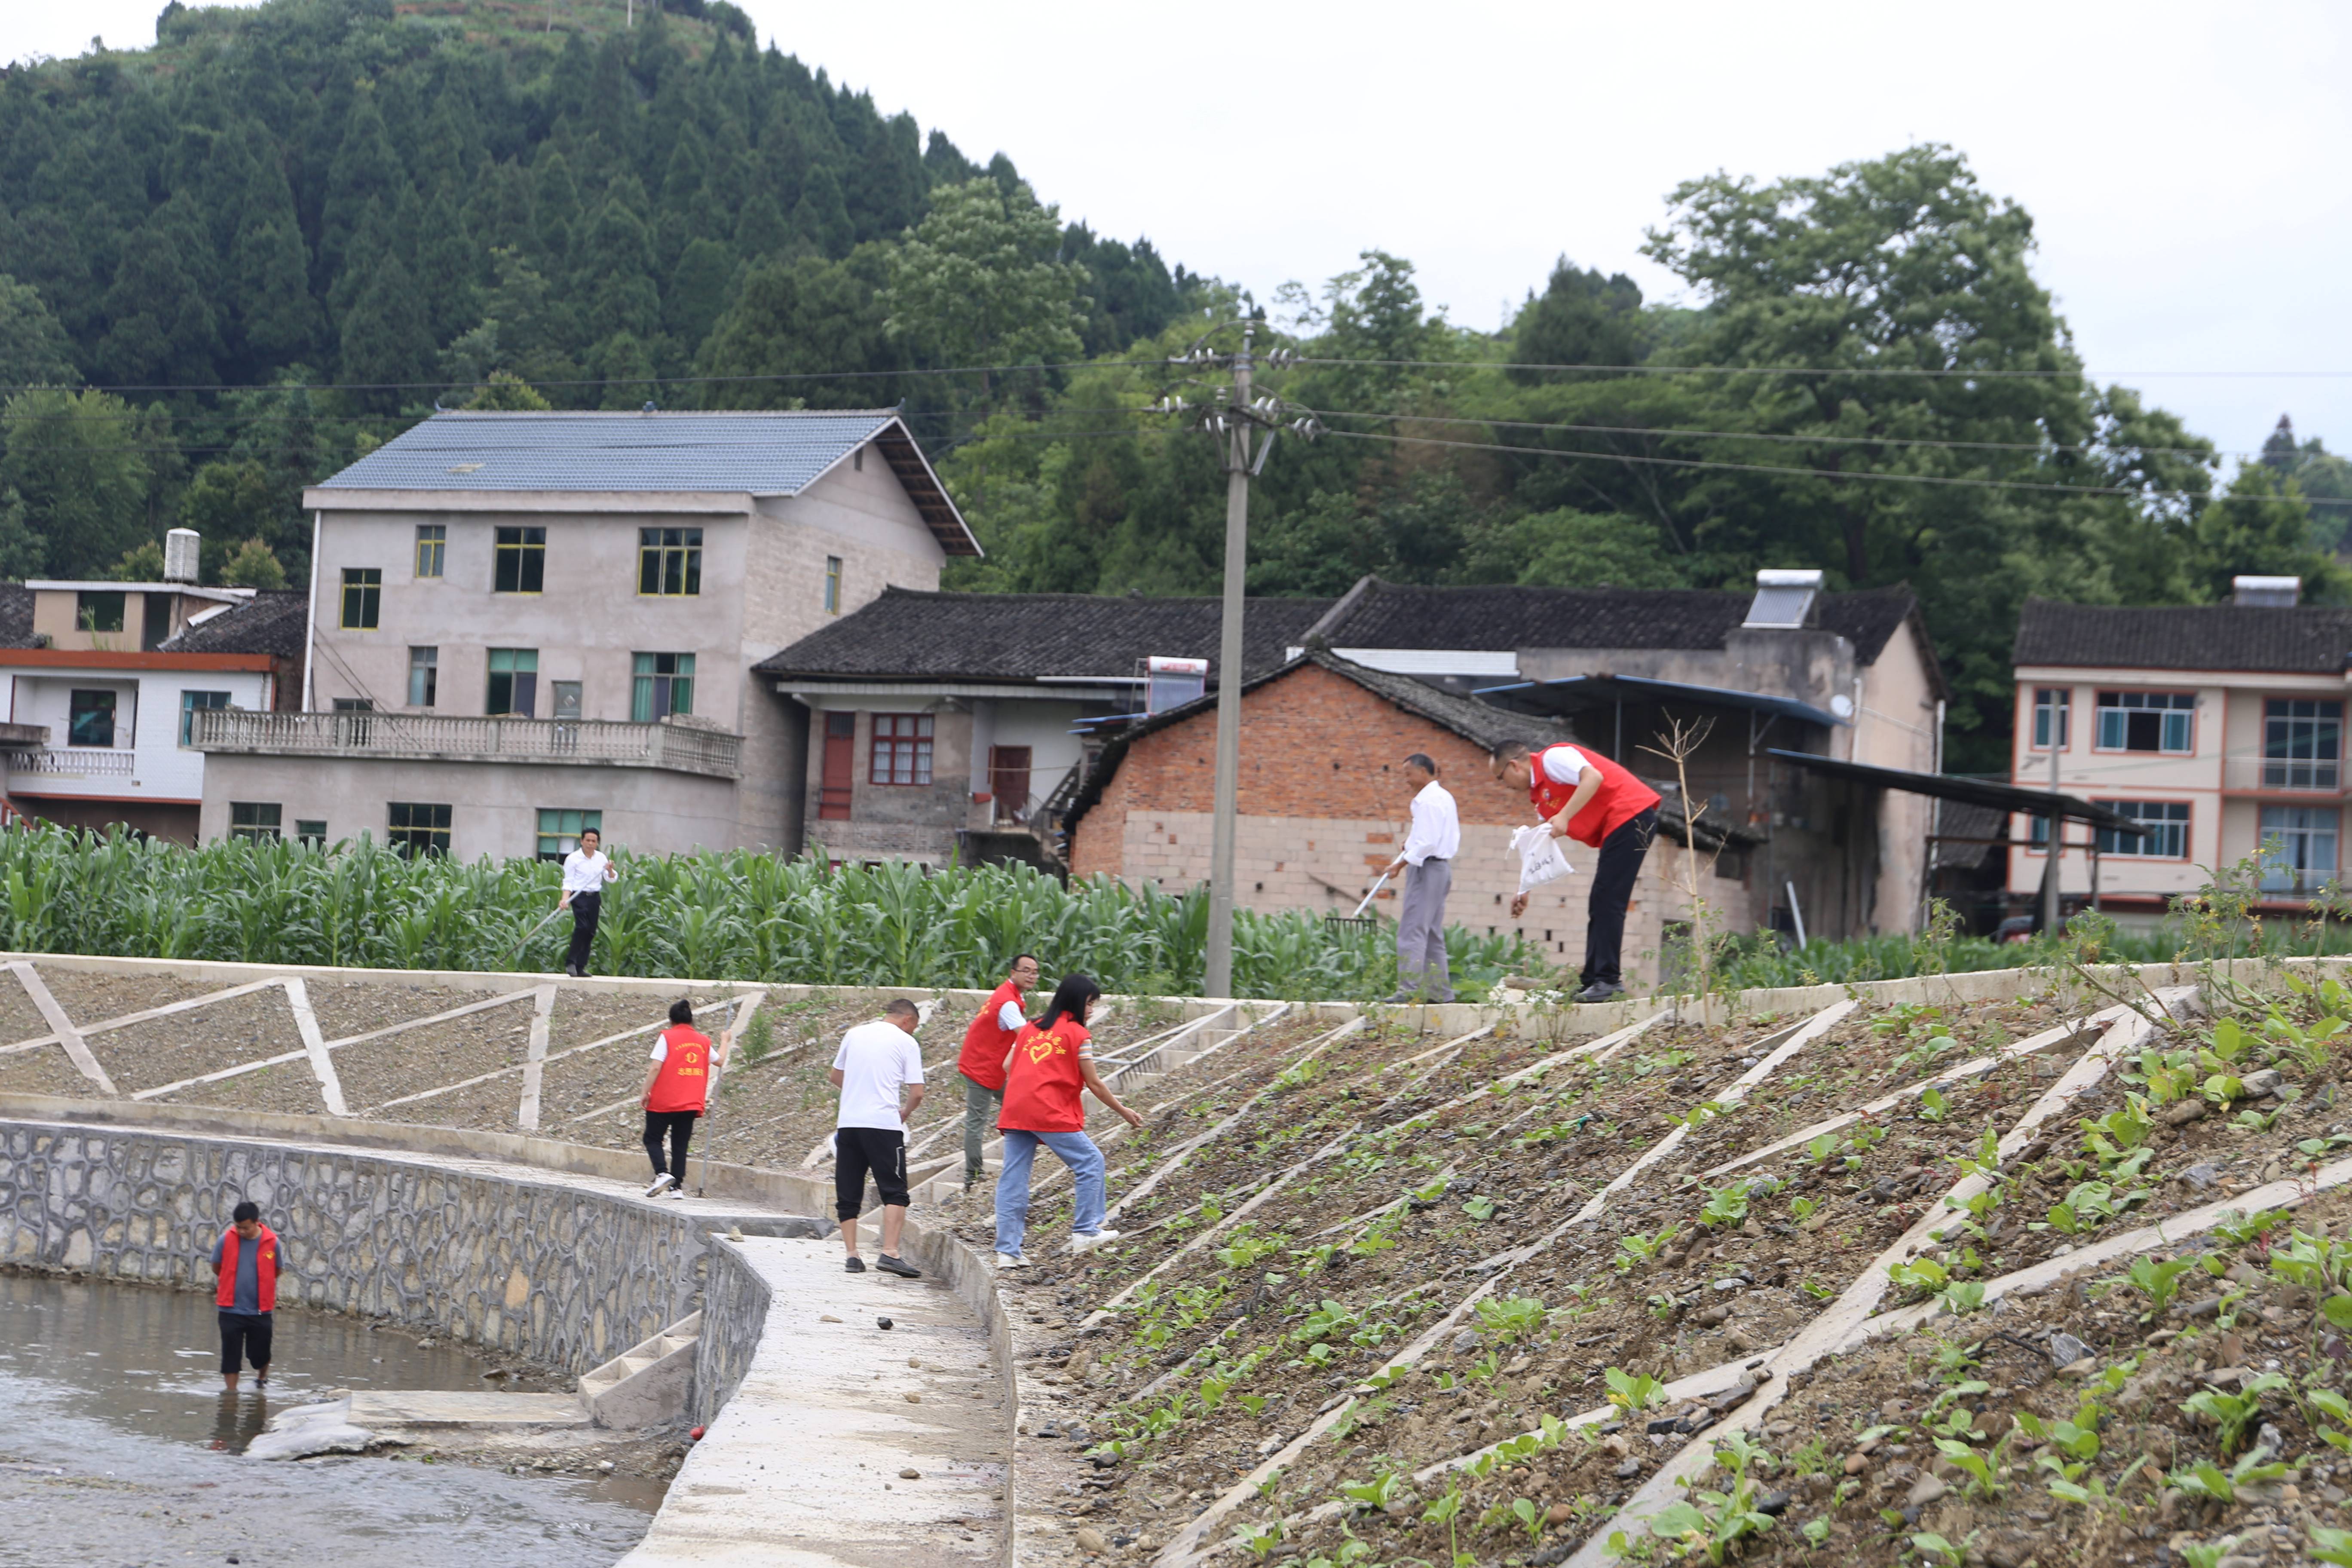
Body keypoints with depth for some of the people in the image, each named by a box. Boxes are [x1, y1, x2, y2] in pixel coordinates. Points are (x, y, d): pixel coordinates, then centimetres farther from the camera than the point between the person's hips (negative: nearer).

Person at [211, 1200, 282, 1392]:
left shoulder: (272, 1242, -8)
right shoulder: (226, 1240, -9)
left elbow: (275, 1272, 7)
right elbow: (217, 1269, 7)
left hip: (260, 1311, 0)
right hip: (231, 1310, 0)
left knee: (260, 1354, 11)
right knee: (231, 1356, 4)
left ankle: (262, 1377, 41)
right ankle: (231, 1394, 17)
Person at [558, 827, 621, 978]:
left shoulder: (601, 858, 11)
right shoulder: (573, 858, -2)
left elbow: (612, 879, 11)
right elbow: (568, 881, -3)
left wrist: (610, 870, -11)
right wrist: (565, 899, -16)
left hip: (595, 898, 5)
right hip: (579, 896, -5)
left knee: (591, 932, 2)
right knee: (582, 926, -23)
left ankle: (580, 967, 7)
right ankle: (571, 962, -19)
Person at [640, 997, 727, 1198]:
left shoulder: (667, 1037, -5)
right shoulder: (703, 1041, 9)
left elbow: (655, 1068, -12)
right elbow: (720, 1061, 26)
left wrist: (645, 1093, -7)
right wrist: (725, 1041, 43)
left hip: (664, 1101, -4)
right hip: (691, 1104, 4)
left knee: (653, 1138, 7)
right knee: (680, 1145, 9)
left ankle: (662, 1173, -15)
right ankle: (677, 1186, 2)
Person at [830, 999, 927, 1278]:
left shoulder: (854, 1035, 15)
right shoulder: (906, 1042, 2)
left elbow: (836, 1076, 27)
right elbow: (917, 1093, -2)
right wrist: (905, 1113, 17)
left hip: (848, 1122, 4)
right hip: (884, 1124, -4)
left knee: (848, 1195, 10)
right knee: (895, 1192, -2)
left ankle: (852, 1255, 8)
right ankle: (890, 1253, -16)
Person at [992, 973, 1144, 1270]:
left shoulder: (1031, 1028, 20)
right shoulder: (1077, 1033, 1)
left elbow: (1007, 1066, 16)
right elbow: (1094, 1083, 2)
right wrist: (1124, 1112, 12)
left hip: (1014, 1111, 7)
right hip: (1050, 1113, -6)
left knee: (1013, 1179, 6)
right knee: (1090, 1161, 8)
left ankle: (1007, 1250, 3)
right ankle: (1086, 1232, 8)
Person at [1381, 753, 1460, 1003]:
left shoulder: (1428, 801, -14)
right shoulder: (1444, 797, 18)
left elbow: (1427, 844, -21)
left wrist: (1401, 863, -17)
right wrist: (1412, 842, 14)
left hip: (1426, 868, -10)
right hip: (1441, 867, 10)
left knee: (1412, 933, -12)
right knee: (1433, 935, 12)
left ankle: (1408, 990, -18)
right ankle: (1441, 992, 13)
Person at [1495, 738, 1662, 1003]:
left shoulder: (1551, 758, -6)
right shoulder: (1539, 794, 23)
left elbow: (1593, 777, -23)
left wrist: (1564, 817, -25)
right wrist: (1525, 891, 26)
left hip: (1630, 814, -10)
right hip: (1614, 829, 10)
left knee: (1607, 904, -13)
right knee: (1599, 909, 9)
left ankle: (1608, 980, -15)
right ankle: (1593, 982, 10)